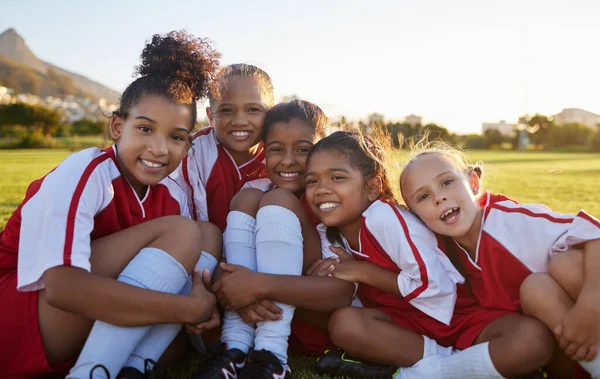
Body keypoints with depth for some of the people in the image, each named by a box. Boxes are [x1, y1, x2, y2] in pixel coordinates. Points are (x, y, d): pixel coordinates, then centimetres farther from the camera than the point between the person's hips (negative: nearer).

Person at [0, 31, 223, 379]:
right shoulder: (84, 173, -19)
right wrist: (189, 308, -30)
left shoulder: (173, 197, 1)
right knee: (180, 233, -20)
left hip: (91, 332, 7)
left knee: (209, 235, -3)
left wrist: (207, 300, -26)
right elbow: (61, 286, -32)